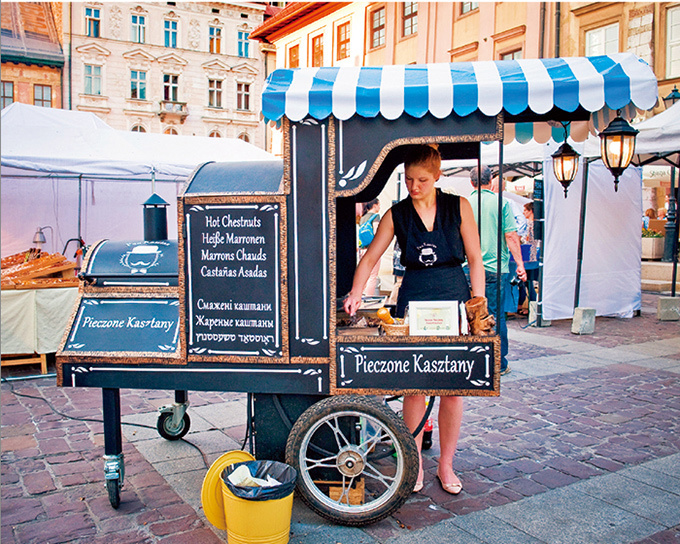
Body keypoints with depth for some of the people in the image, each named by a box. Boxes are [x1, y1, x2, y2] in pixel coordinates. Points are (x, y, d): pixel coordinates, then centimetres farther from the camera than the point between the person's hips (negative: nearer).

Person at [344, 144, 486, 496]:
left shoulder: (458, 207, 3)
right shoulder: (396, 215, 4)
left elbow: (475, 259, 3)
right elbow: (370, 258, 1)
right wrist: (356, 293, -14)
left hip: (455, 298, 0)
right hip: (413, 301, 0)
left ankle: (446, 465, 19)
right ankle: (415, 464, 17)